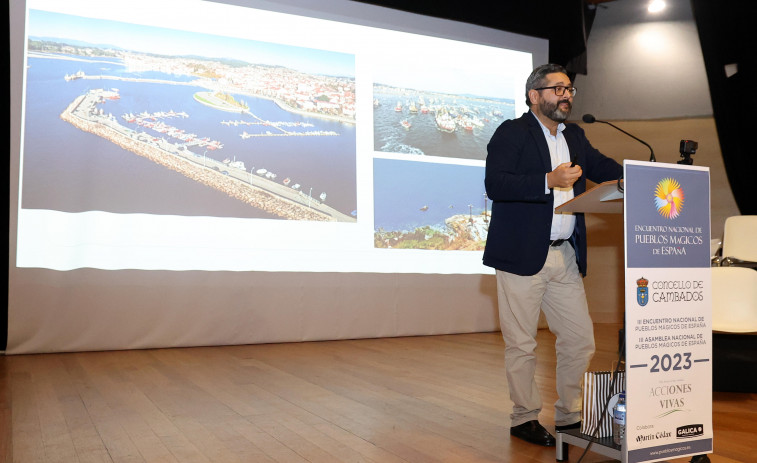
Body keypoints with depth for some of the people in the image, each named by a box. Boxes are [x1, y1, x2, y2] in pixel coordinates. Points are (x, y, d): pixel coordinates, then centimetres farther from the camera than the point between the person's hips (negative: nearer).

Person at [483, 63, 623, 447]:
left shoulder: (575, 137, 19)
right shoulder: (511, 132, -4)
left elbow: (603, 168, 12)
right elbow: (494, 184, -17)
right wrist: (549, 181, -24)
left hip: (565, 257, 7)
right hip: (522, 256, -7)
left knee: (580, 339, 9)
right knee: (521, 344, 3)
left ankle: (569, 417, 26)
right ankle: (524, 418, 20)